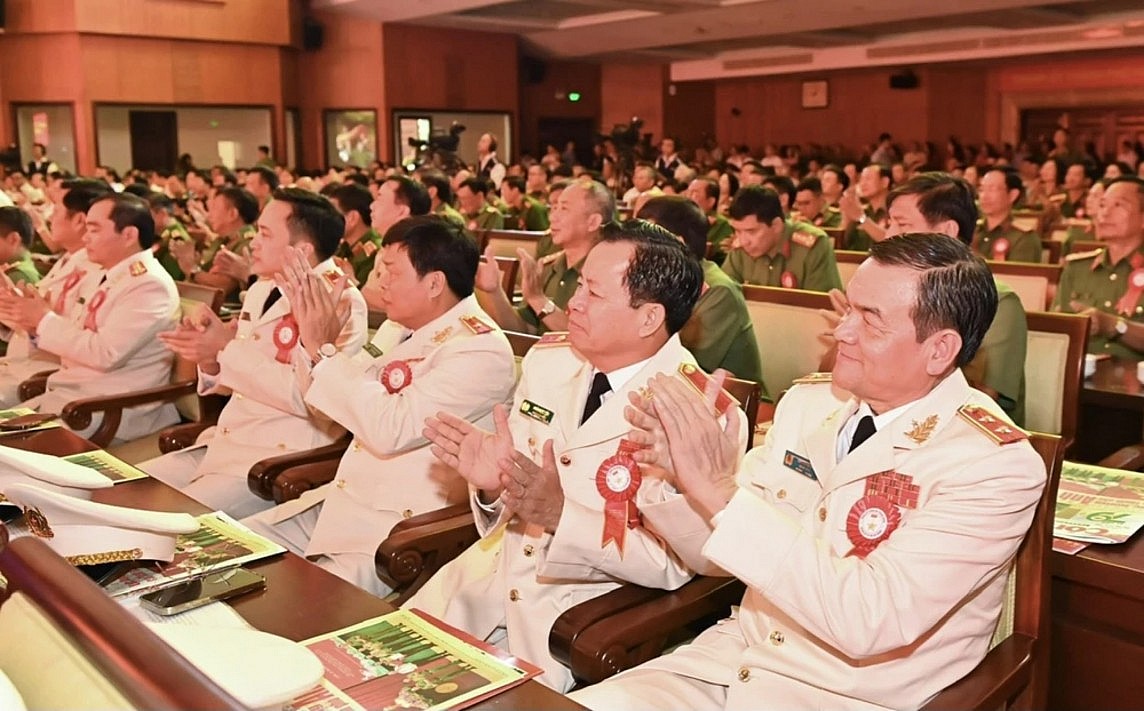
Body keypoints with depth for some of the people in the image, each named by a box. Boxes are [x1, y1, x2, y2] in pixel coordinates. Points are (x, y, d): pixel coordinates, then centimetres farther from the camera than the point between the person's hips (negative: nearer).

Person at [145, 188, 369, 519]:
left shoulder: (339, 300, -13)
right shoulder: (261, 290, 12)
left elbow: (308, 395, -24)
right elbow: (234, 381, 17)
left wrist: (227, 349, -20)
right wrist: (209, 356, -5)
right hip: (222, 444, 9)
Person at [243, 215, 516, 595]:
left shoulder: (480, 349, -18)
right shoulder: (400, 328, 10)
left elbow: (389, 430, -28)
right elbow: (334, 405, 16)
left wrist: (324, 350, -19)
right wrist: (313, 335, 2)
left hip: (400, 527, -9)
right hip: (341, 503, 9)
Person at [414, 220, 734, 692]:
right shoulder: (547, 360, 1)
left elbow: (674, 563, -17)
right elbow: (517, 482, 9)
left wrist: (561, 515, -28)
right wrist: (491, 482, -14)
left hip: (589, 604, -5)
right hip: (493, 572, 5)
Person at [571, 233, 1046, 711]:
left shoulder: (996, 463, -16)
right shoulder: (807, 403, 2)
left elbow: (870, 622, -26)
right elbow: (718, 555, 7)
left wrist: (722, 491, -28)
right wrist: (678, 472, -14)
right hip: (731, 659, 6)